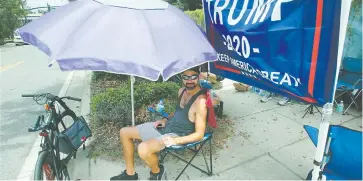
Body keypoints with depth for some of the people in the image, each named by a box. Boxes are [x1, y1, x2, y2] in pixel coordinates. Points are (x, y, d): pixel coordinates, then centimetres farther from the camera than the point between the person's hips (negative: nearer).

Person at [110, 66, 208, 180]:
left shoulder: (200, 101, -23)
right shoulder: (182, 90, 3)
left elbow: (199, 134, -20)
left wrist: (175, 141, -27)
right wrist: (166, 119, 6)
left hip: (178, 135, -9)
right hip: (167, 125, 9)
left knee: (143, 149, -34)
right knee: (124, 132, 9)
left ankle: (157, 171, 2)